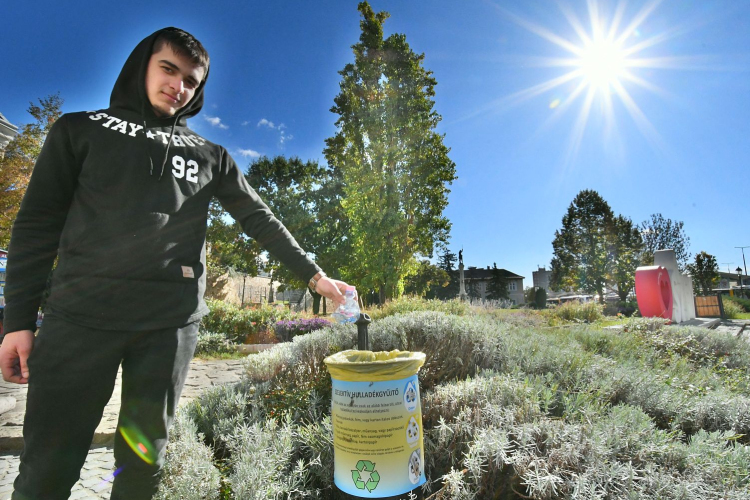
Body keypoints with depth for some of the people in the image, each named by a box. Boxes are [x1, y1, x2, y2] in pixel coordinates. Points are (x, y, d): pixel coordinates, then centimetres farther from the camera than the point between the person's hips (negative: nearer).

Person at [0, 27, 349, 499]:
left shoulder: (209, 155, 15)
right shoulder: (82, 130, 13)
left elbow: (260, 220, 13)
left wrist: (314, 274, 9)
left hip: (172, 322, 1)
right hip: (80, 315, 0)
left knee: (144, 456, 10)